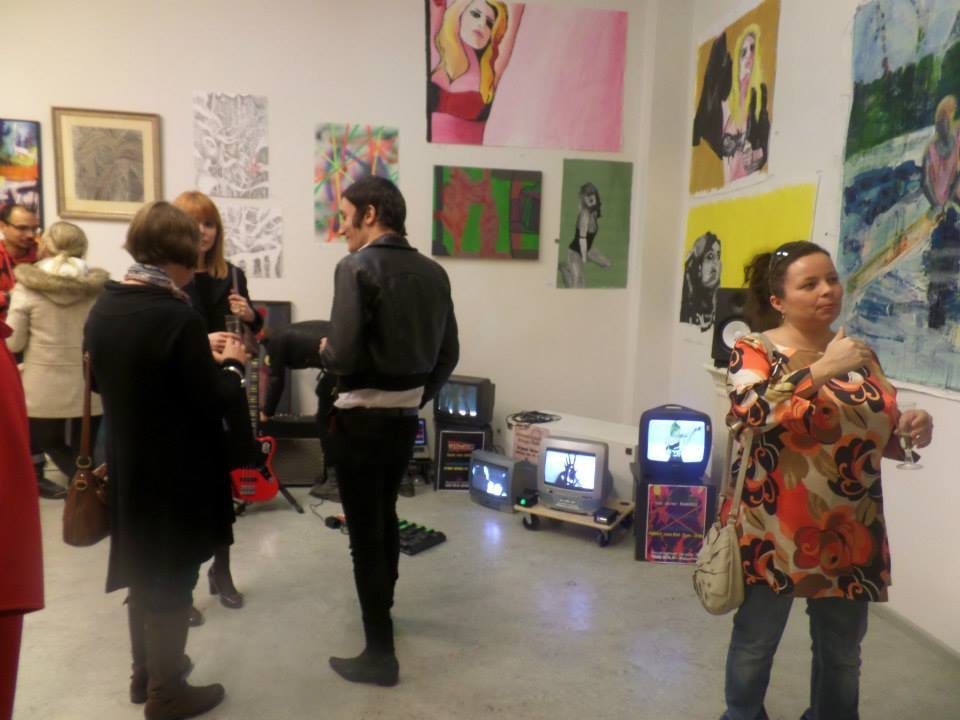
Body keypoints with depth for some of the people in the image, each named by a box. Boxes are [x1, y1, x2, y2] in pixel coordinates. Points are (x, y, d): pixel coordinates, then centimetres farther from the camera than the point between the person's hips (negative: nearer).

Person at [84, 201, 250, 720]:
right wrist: (232, 364, 0)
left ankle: (145, 672, 40)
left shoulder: (103, 307, 0)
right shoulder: (177, 315, -24)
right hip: (177, 471, -7)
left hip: (128, 462, 8)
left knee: (143, 567, 23)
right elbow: (215, 400, -21)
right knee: (172, 577, 9)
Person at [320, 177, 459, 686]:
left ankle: (380, 654, 16)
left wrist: (323, 349, -1)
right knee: (385, 517, 25)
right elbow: (448, 355, 7)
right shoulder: (433, 273, 4)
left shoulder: (356, 268, -16)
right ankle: (383, 608, 45)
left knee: (365, 534, 5)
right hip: (406, 419, 7)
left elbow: (343, 357, -23)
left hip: (361, 419, -7)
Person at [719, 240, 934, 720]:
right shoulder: (756, 351, -8)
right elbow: (751, 413, -26)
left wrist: (910, 430, -7)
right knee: (755, 642, 13)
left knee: (842, 651, 21)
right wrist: (822, 370, -28)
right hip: (774, 531, -4)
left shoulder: (860, 355, 7)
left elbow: (880, 436, 14)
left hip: (849, 535, 5)